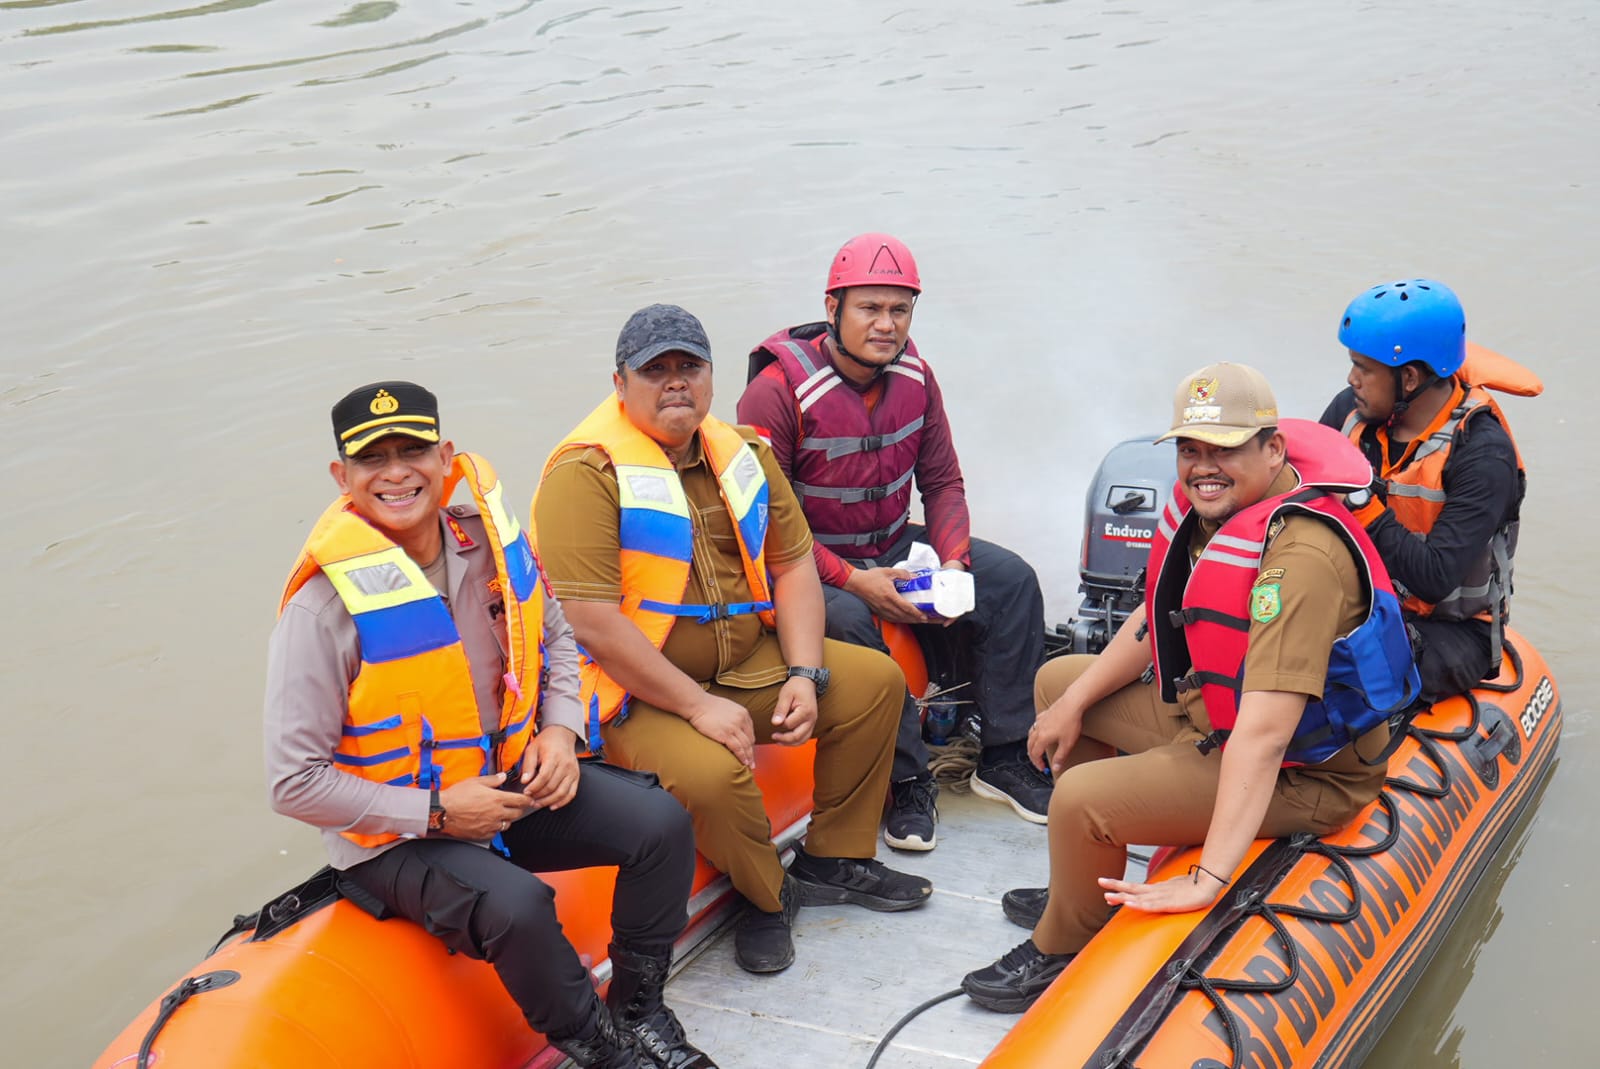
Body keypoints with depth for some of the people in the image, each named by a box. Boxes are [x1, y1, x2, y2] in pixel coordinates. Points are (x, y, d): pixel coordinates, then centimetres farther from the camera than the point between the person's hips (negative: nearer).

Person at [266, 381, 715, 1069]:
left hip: (511, 783, 6)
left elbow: (555, 643, 15)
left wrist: (559, 732, -5)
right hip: (396, 837, -6)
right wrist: (436, 813, -21)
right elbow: (294, 782, -20)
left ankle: (637, 1010, 10)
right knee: (518, 906, -32)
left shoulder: (490, 540, -5)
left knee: (661, 823, -10)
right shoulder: (324, 605, -22)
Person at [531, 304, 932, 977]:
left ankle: (832, 861, 18)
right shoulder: (587, 473, -17)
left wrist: (804, 675, -5)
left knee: (875, 681, 2)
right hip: (637, 692, -7)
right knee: (710, 771, -34)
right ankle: (766, 898, -1)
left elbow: (793, 564, 11)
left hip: (748, 666, 8)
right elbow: (588, 620, -24)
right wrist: (698, 705, -24)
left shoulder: (744, 455, 7)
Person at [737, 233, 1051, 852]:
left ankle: (1005, 757, 1)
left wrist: (952, 562, -12)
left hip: (895, 546, 6)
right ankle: (906, 781, -21)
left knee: (1010, 580, -7)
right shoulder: (780, 390, -19)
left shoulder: (913, 376, 0)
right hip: (808, 562, -6)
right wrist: (852, 580, -27)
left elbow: (943, 482, 7)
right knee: (847, 622, -37)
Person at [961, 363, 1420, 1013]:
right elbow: (1156, 619, 12)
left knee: (1080, 801, -23)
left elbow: (1264, 733, -39)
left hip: (1299, 774, -10)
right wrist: (1074, 704, 8)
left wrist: (1208, 881, -41)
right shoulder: (1209, 501, -5)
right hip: (1204, 715, 10)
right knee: (1057, 681, 19)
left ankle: (1061, 954, 7)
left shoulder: (1303, 554, -34)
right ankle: (1091, 891, 30)